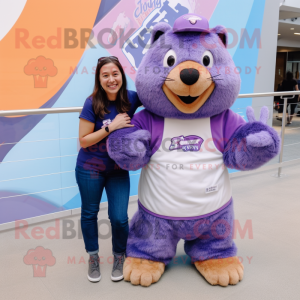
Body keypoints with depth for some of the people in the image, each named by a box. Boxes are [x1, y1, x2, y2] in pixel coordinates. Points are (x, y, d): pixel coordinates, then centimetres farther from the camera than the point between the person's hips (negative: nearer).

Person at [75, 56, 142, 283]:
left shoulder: (130, 99, -9)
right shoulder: (92, 104, -16)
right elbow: (84, 140, -14)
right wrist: (111, 127, -24)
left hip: (119, 170, 1)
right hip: (90, 169, -1)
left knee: (119, 218, -2)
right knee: (90, 214, 14)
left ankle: (119, 256, 29)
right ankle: (93, 257, 38)